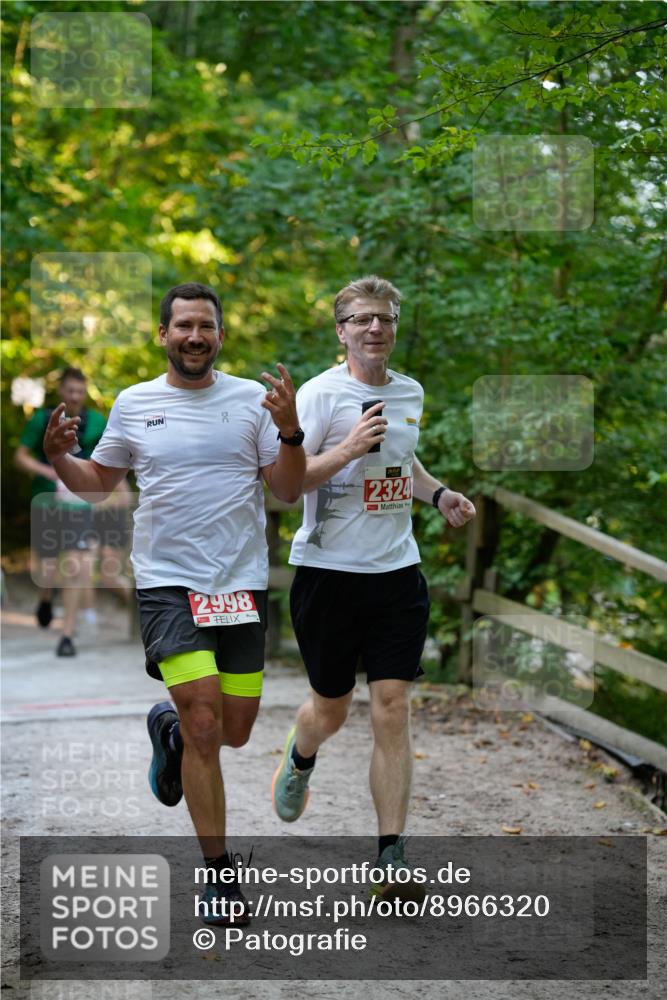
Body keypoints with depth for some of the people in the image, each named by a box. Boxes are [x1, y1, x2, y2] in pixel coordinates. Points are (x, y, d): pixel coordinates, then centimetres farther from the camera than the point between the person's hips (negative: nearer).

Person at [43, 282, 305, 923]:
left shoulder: (252, 400, 3)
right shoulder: (134, 405, 4)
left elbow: (288, 491, 2)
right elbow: (99, 480, 16)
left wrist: (289, 432, -15)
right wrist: (57, 458, -4)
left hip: (242, 582, 2)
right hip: (168, 582, -2)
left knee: (234, 730, 7)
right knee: (204, 724, -12)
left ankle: (170, 729, 43)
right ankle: (218, 871, 1)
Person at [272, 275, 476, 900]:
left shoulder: (410, 392, 10)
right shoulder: (320, 393, -9)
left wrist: (438, 494, 11)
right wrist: (348, 449, -26)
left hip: (396, 571, 4)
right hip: (328, 571, -3)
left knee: (391, 709, -5)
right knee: (331, 709, 10)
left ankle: (392, 860, -2)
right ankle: (300, 760, 48)